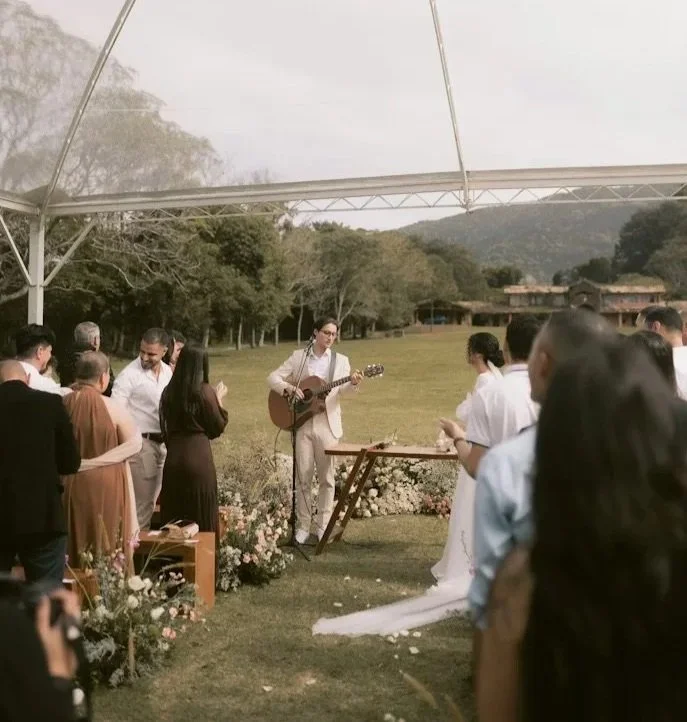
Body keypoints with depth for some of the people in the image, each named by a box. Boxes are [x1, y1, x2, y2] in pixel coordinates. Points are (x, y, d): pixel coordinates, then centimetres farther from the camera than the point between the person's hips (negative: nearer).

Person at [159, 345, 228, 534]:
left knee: (173, 518, 13)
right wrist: (219, 400, 9)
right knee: (201, 518, 5)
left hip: (173, 457, 5)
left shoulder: (169, 391, 4)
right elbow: (218, 428, -2)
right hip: (198, 457, -5)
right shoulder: (204, 391, -10)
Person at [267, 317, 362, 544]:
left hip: (328, 425, 1)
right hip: (302, 423, -1)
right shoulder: (298, 357, 5)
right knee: (303, 477, 3)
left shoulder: (340, 360, 7)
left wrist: (353, 383, -30)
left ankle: (323, 525, 16)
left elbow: (342, 389, -8)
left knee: (327, 477, 5)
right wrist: (288, 387, -17)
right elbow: (273, 378, 2)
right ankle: (303, 526, 13)